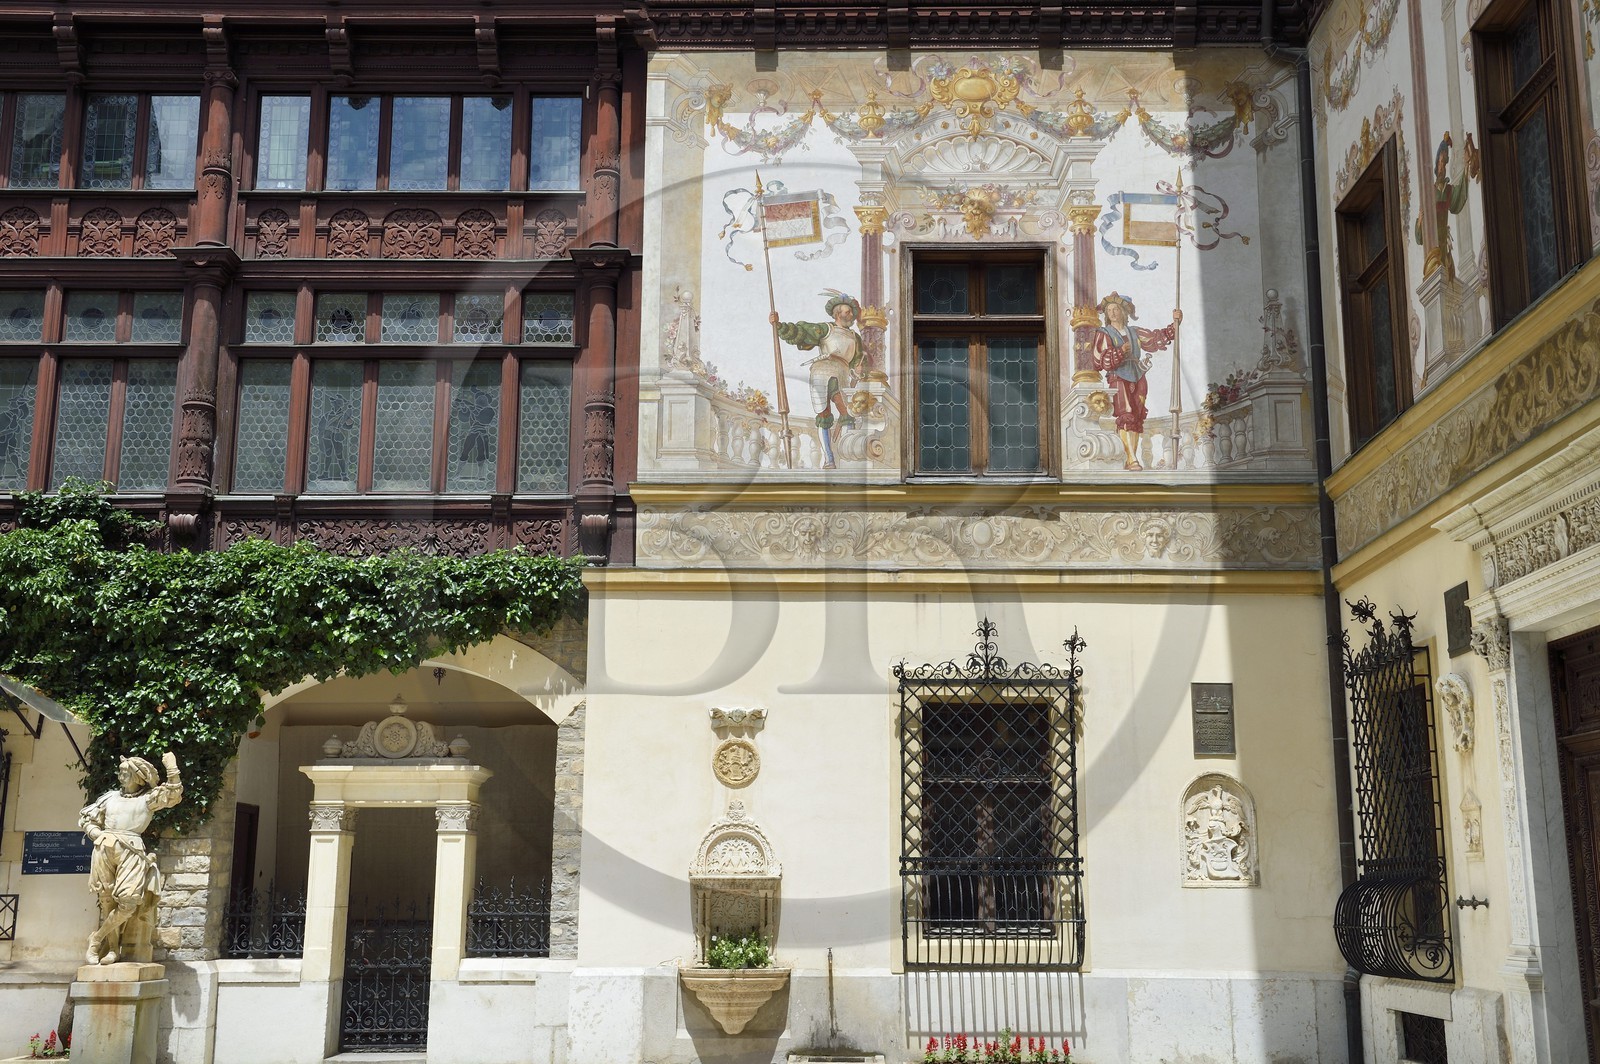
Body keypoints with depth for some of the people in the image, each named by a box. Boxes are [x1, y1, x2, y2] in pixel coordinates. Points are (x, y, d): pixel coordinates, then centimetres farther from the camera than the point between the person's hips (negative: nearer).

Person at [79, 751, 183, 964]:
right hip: (104, 849, 2)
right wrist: (96, 834, 8)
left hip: (131, 850, -2)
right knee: (107, 900, -2)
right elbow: (85, 817, 25)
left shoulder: (148, 798, 12)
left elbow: (173, 794, -2)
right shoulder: (110, 797, 20)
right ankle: (112, 947, 4)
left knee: (128, 901, -16)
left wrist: (172, 769, -10)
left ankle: (98, 937, 1)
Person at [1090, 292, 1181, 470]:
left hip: (1137, 378, 5)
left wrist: (1175, 323, 8)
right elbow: (1102, 360, -7)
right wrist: (1121, 351, -18)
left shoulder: (1134, 332, 17)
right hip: (1118, 379, -5)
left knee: (1137, 418, -1)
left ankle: (1130, 460, 1)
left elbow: (1159, 337, 20)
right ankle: (1132, 459, -25)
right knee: (1126, 416, -18)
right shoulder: (1104, 334, 4)